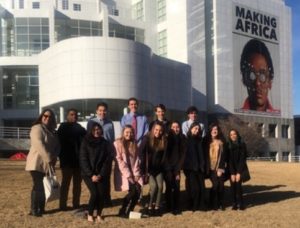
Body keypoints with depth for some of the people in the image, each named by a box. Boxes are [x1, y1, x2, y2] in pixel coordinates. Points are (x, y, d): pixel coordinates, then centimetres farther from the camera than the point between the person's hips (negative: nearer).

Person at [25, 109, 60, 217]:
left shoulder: (51, 131, 16)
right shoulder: (37, 128, -11)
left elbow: (56, 145, 10)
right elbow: (39, 145, -23)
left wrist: (54, 157, -9)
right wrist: (49, 158, -25)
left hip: (45, 163, 8)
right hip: (37, 162, -8)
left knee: (41, 185, 11)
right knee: (38, 185, -9)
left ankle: (41, 208, 17)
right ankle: (34, 210, -3)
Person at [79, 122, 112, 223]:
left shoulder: (105, 143, 5)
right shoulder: (85, 142, -1)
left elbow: (107, 161, 1)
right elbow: (83, 160, -6)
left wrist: (100, 175, -9)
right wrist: (91, 175, -12)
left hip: (100, 174, 2)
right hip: (88, 174, -2)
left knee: (101, 194, -14)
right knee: (94, 193, -18)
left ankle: (99, 214, 9)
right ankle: (90, 214, 5)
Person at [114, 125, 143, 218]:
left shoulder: (134, 144, 12)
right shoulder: (118, 143, -5)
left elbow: (136, 159, 7)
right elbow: (119, 161, -10)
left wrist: (136, 174, -4)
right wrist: (128, 174, -14)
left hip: (133, 173, 5)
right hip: (123, 173, -5)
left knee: (138, 191, -11)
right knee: (132, 191, -18)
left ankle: (129, 211, 8)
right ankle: (122, 211, 1)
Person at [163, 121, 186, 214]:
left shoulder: (182, 139, 1)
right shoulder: (167, 138, -5)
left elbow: (182, 154, 1)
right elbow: (165, 154, -5)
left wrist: (178, 170, -6)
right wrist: (169, 170, -10)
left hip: (177, 167, 2)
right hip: (168, 167, -2)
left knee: (177, 187, -4)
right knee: (169, 187, -7)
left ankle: (176, 208, 5)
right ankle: (169, 207, 4)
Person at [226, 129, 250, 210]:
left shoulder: (242, 144, -5)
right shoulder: (228, 145, -2)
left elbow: (242, 158, -8)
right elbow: (229, 160, -5)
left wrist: (238, 173, -13)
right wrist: (232, 173, -12)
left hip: (240, 168, -1)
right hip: (231, 169, 1)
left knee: (238, 185, -12)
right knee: (233, 186, -6)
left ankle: (240, 204, -3)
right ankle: (234, 204, -1)